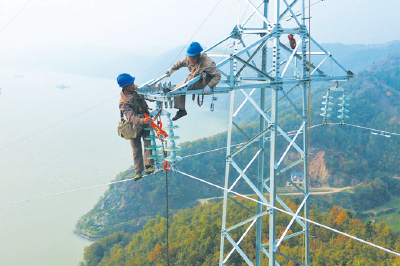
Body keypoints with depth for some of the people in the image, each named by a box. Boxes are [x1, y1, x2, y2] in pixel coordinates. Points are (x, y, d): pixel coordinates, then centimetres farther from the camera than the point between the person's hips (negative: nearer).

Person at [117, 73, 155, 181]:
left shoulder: (136, 90, -8)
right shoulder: (123, 103, -27)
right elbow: (132, 117, -40)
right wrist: (143, 120, -57)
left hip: (145, 121, 4)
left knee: (148, 143, -13)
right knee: (136, 150, 4)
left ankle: (149, 166, -13)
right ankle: (138, 172, 13)